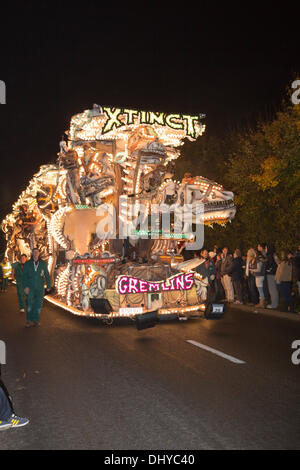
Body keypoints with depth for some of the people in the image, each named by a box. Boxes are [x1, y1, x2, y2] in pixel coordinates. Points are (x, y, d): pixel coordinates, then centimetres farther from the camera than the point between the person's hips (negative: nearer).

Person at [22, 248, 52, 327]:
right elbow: (24, 276, -1)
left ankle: (36, 320, 11)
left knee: (38, 304, 2)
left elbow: (47, 275, 7)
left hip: (40, 288, 1)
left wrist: (49, 285, 0)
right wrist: (25, 286, -11)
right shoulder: (27, 264, 2)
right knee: (30, 304, -10)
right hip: (30, 287, -1)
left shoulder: (43, 263, 5)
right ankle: (29, 320, 0)